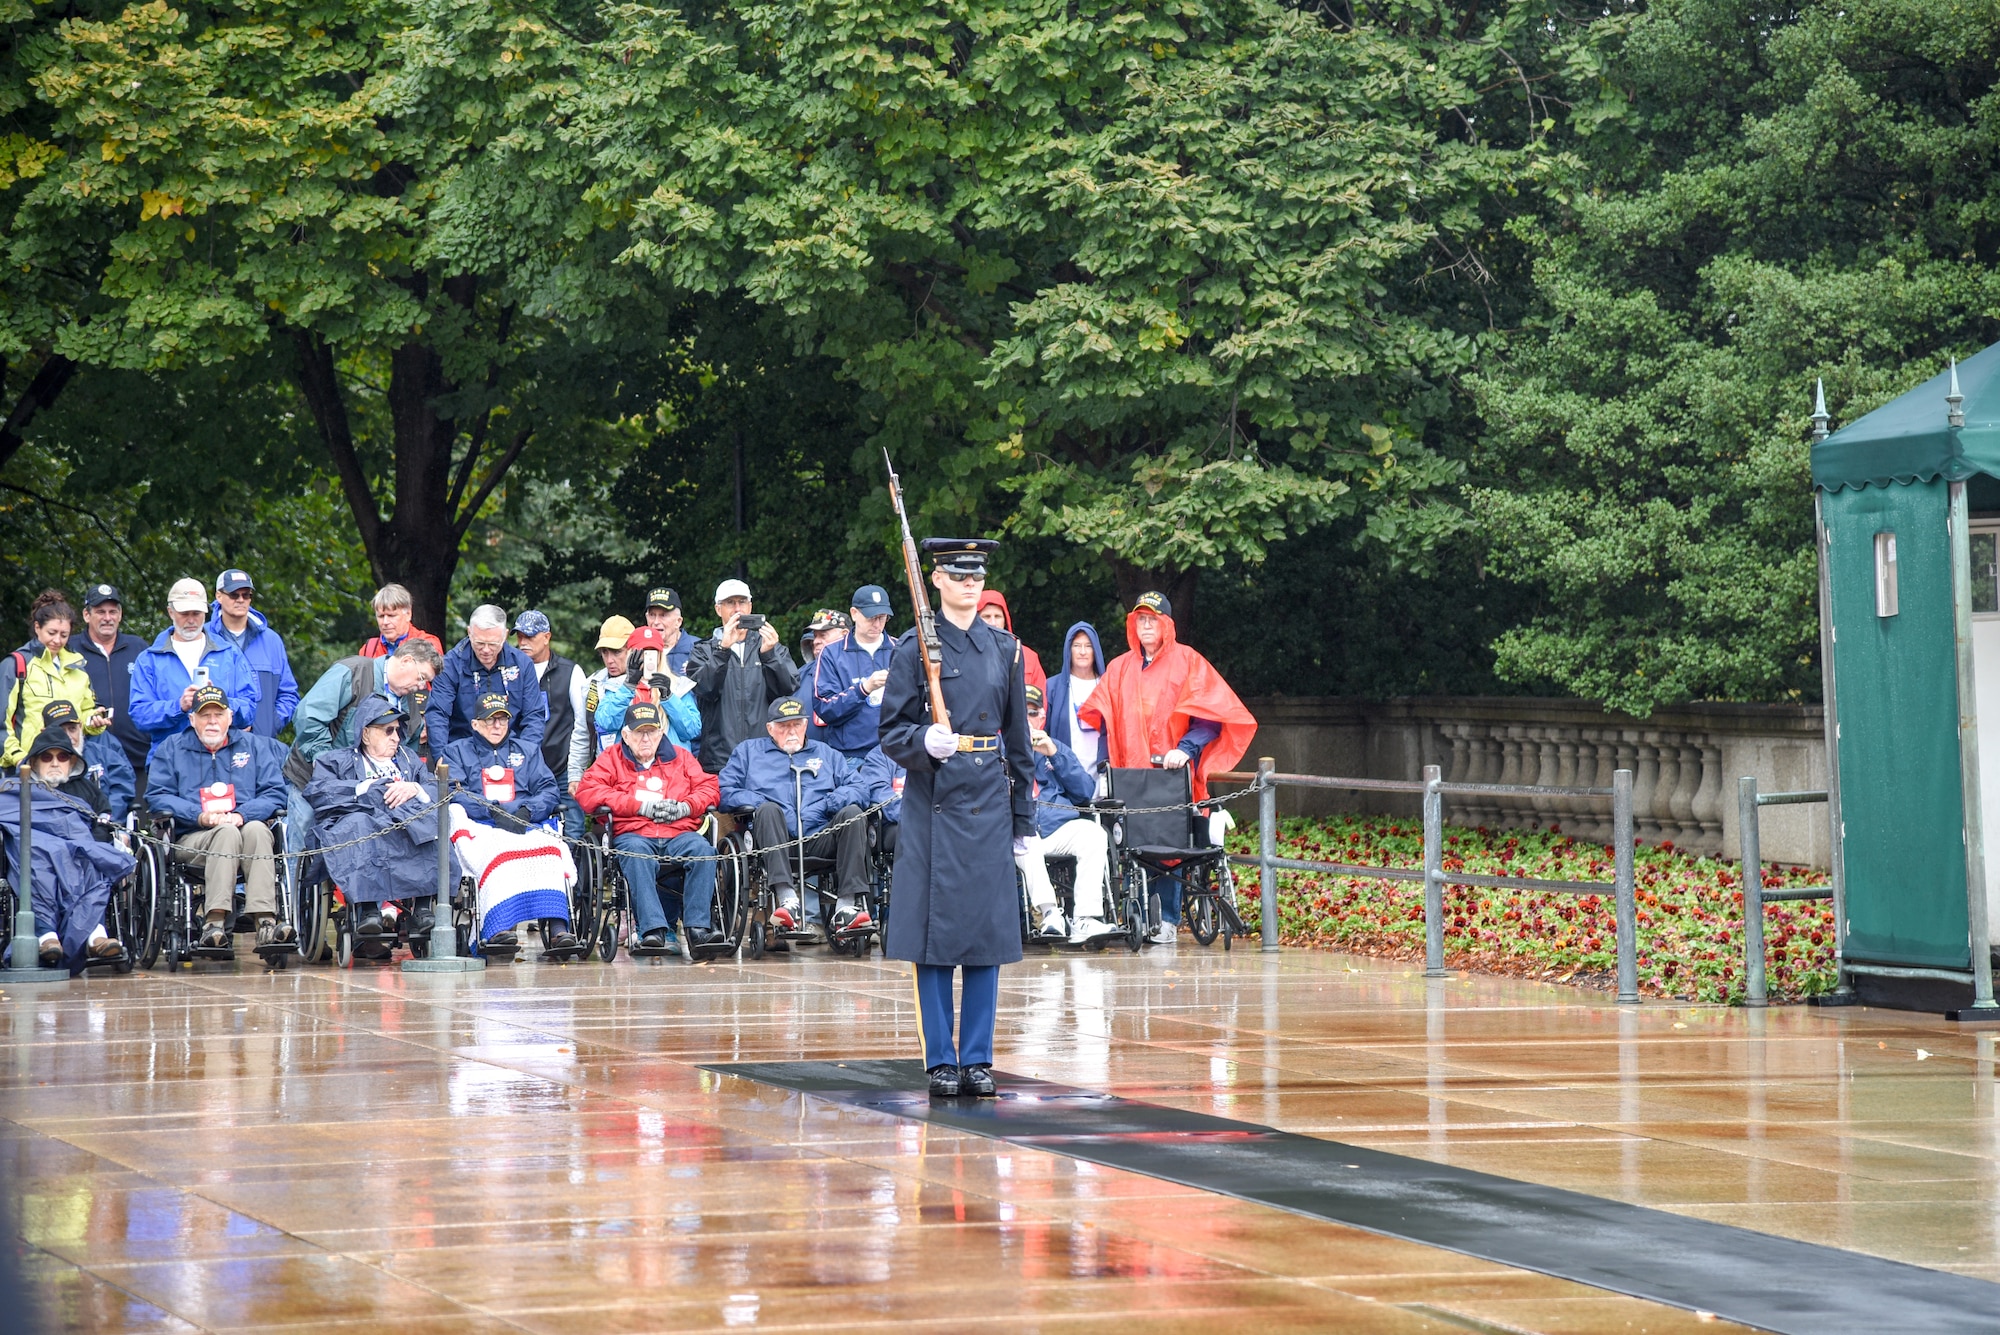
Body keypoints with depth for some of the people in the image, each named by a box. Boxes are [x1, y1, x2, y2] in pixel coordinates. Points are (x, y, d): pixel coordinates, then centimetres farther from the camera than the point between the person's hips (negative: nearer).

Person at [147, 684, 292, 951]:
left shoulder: (251, 745, 19)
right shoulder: (171, 748, 17)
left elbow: (275, 793, 7)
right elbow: (158, 796, 3)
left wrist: (241, 815, -12)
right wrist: (200, 816, -13)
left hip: (243, 827, 1)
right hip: (192, 839, -1)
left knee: (256, 829, -34)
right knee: (227, 833, -35)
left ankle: (266, 922, -48)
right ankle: (214, 922, -48)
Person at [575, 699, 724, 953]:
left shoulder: (680, 757, 26)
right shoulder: (611, 758, 19)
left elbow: (708, 787, 17)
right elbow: (587, 793, 2)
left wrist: (685, 807, -5)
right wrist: (641, 806, -5)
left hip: (678, 833, 2)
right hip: (633, 833, -2)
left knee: (703, 850, -32)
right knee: (637, 854, -39)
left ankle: (698, 927, -35)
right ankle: (653, 929, -48)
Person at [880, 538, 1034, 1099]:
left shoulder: (1005, 648, 10)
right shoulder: (915, 647, 0)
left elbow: (1018, 737, 14)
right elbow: (892, 732, -1)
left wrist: (1024, 816, 12)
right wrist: (925, 742, -23)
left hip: (990, 801, 3)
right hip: (934, 801, -3)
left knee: (988, 931, 3)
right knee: (936, 930, -2)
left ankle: (977, 1059, 9)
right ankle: (941, 1061, 5)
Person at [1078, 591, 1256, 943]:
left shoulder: (1187, 662, 5)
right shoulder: (1119, 669, 16)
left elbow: (1209, 716, -2)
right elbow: (1104, 722, 15)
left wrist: (1185, 749, -17)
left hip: (1173, 773, -3)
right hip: (1130, 777, 3)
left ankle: (1168, 920, -2)